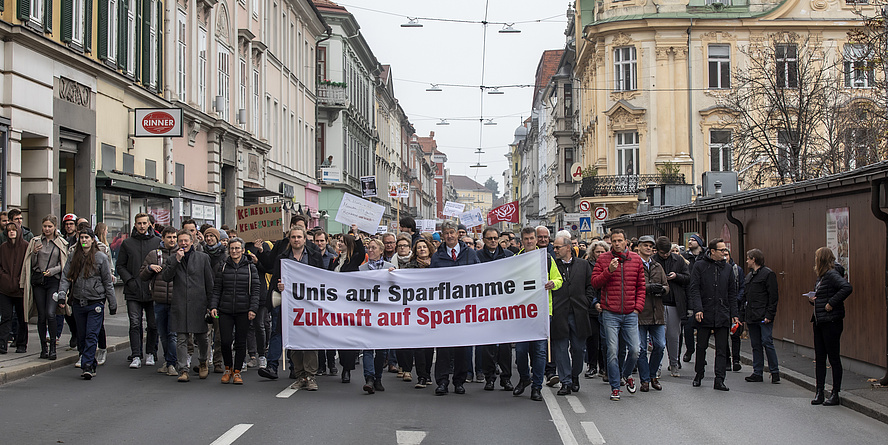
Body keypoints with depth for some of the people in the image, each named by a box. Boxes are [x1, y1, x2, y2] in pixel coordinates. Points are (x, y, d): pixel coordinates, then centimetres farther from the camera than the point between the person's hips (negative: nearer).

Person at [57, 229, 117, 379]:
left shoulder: (101, 257, -1)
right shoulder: (73, 257, 9)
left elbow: (107, 282, 2)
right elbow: (66, 277, 6)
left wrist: (112, 304, 2)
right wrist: (61, 295, -10)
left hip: (95, 303, -4)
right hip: (78, 303, 4)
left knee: (91, 335, -10)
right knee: (82, 336, 9)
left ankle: (87, 365, -13)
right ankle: (91, 365, 19)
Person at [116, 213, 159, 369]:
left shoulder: (157, 242, 6)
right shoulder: (127, 243, 8)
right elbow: (120, 265, 9)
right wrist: (129, 280, -6)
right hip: (133, 291, 0)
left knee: (153, 325, 6)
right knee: (135, 324, -5)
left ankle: (150, 353, 21)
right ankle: (136, 356, -4)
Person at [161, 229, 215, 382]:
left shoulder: (203, 258, 6)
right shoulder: (172, 260, 11)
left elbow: (209, 282, 7)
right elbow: (165, 277, -3)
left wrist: (210, 304, 4)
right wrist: (176, 261, -12)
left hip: (199, 304, -1)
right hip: (180, 305, 1)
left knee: (201, 337, 6)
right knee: (181, 339, -2)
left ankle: (203, 363, 29)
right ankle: (183, 370, 1)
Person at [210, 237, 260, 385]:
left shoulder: (250, 267, 4)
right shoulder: (223, 267, 9)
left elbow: (255, 290, 2)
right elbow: (216, 289, 10)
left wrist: (253, 309, -8)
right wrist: (213, 306, -2)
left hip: (243, 311, -1)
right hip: (225, 310, 1)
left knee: (241, 342, 3)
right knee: (225, 341, -5)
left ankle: (237, 371, 15)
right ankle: (228, 368, 17)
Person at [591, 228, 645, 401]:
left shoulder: (636, 259, 8)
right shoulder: (603, 259, 2)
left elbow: (641, 286, 12)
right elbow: (595, 282, -4)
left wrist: (638, 307, 3)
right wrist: (609, 270, -17)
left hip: (630, 315, 2)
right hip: (610, 314, -2)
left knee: (635, 350, 0)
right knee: (612, 351, -3)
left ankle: (627, 374, 30)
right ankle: (615, 387, 9)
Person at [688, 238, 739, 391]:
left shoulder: (728, 268, 10)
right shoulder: (700, 266, 0)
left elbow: (732, 293, 13)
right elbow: (694, 289, -5)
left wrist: (734, 314, 7)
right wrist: (698, 309, -16)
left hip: (722, 315, 2)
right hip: (704, 314, -2)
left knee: (722, 349, 0)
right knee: (701, 346, 7)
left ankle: (719, 380, 1)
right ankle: (699, 374, 23)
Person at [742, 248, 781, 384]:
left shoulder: (768, 274, -5)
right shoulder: (749, 276, 19)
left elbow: (773, 296, -10)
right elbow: (745, 296, 21)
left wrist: (769, 315, -17)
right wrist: (743, 316, 15)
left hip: (763, 317, -8)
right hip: (751, 317, 8)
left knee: (767, 342, -8)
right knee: (755, 345, 8)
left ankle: (775, 372, 1)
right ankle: (758, 373, 11)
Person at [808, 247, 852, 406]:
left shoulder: (832, 275, -14)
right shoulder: (821, 277, 14)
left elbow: (847, 287, -30)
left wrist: (832, 303, -25)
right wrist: (812, 299, 4)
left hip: (831, 322, -9)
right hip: (819, 322, 9)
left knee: (834, 358, 0)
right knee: (819, 358, 10)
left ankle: (835, 394, 6)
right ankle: (819, 392, 15)